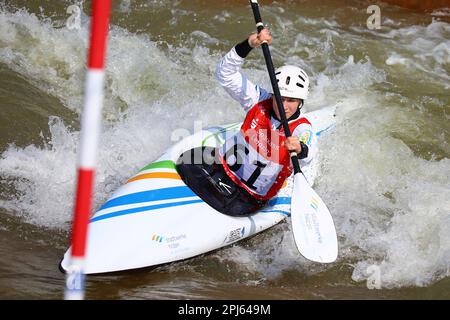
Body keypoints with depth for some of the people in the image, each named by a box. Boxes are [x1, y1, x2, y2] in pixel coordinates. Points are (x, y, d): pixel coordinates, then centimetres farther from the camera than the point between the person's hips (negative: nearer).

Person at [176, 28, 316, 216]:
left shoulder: (302, 129, -19)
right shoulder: (260, 101, -9)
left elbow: (307, 157, -40)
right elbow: (226, 74, -15)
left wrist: (300, 149, -65)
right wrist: (248, 45, -30)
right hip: (224, 165, 3)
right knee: (185, 161, -12)